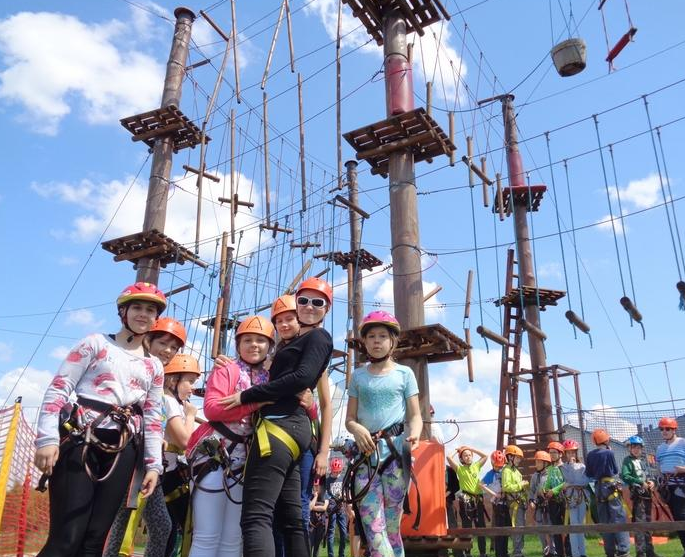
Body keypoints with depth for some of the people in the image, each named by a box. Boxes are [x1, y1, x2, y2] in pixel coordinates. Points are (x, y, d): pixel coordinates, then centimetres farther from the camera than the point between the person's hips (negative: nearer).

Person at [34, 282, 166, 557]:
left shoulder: (154, 366, 18)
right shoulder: (96, 344, 6)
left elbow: (153, 417, 16)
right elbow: (58, 389, 0)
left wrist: (153, 463, 7)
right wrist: (47, 438, -11)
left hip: (123, 451, 4)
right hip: (81, 441, -4)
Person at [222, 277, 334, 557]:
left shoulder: (319, 336, 1)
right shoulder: (299, 342, 28)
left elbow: (302, 377, -14)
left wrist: (247, 395, -11)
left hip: (281, 426, -10)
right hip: (292, 426, 10)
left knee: (256, 516, -16)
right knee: (291, 519, 10)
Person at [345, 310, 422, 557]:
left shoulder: (404, 373, 7)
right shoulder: (358, 375, 13)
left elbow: (415, 416, 5)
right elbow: (350, 418, 12)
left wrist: (414, 434, -18)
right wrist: (357, 430, -11)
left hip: (395, 451, -2)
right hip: (366, 454, 2)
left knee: (391, 525, 1)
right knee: (372, 527, -7)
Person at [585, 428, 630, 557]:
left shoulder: (590, 455, 3)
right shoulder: (609, 452, -10)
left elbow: (589, 474, 6)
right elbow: (616, 470, -3)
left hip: (599, 489, 5)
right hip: (611, 487, -5)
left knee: (604, 521, 9)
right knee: (618, 518, -1)